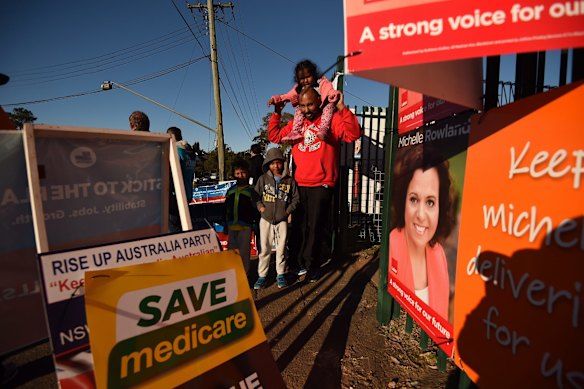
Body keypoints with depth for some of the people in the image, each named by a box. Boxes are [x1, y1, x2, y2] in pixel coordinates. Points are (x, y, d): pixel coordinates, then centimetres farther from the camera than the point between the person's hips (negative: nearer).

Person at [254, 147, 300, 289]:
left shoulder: (289, 180, 2)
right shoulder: (263, 179, 2)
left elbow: (296, 198, 7)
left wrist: (289, 210, -3)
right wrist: (260, 206, -7)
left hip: (282, 220, 0)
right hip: (266, 219, 0)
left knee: (281, 248, 7)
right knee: (264, 248, 4)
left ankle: (280, 274, 22)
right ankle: (262, 275, 16)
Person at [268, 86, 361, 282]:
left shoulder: (332, 119, -3)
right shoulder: (296, 123, 13)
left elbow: (354, 134, -18)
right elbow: (274, 136, 19)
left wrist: (342, 108, -25)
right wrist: (276, 113, 12)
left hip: (321, 186, -5)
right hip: (299, 185, 5)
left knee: (314, 227, 2)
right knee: (301, 226, 13)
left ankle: (310, 265, 18)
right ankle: (302, 262, 27)